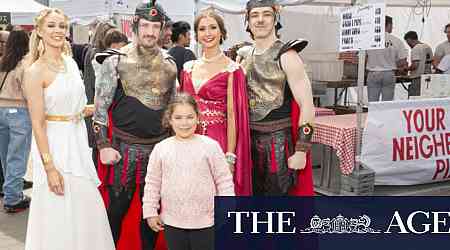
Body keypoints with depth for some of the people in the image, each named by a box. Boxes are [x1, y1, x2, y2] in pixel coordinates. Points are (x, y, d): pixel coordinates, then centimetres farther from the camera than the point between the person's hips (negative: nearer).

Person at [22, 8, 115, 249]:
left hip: (78, 140, 7)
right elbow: (37, 123, -16)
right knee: (60, 215, 3)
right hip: (54, 145, -7)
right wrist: (50, 167, -19)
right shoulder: (35, 71, -13)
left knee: (87, 210, 14)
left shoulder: (70, 61, 7)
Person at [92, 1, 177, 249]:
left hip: (159, 146, 4)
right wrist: (103, 146, -10)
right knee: (116, 209, 3)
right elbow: (101, 106, -5)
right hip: (123, 147, -3)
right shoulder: (115, 61, -5)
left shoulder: (169, 63, 7)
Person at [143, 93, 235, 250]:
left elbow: (224, 180, -4)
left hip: (205, 221, -2)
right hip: (172, 221, 2)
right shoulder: (161, 148, -1)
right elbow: (152, 182, 6)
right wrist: (150, 211, 4)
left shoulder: (210, 146, -7)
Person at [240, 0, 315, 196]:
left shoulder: (286, 56, -9)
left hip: (278, 141, -6)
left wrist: (301, 151, -17)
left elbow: (307, 106, -14)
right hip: (249, 140, 6)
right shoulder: (245, 57, 10)